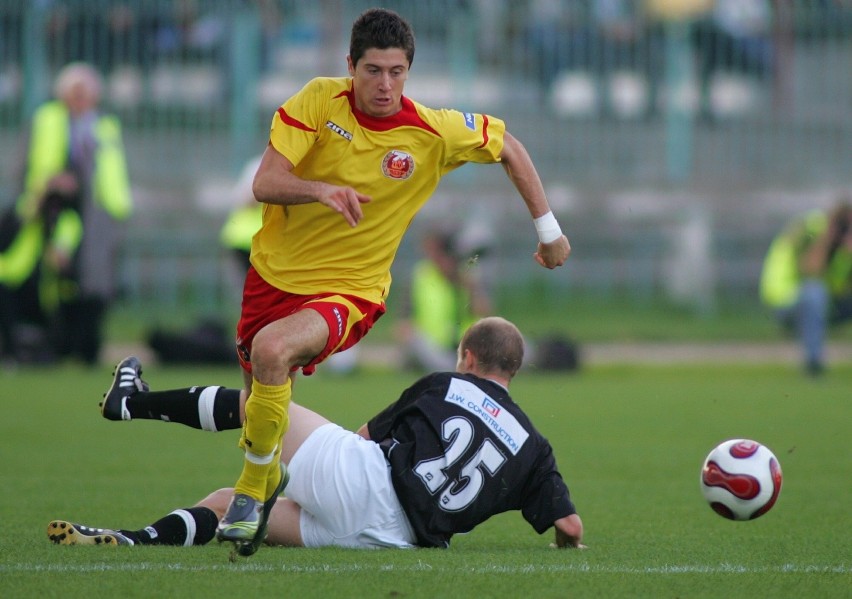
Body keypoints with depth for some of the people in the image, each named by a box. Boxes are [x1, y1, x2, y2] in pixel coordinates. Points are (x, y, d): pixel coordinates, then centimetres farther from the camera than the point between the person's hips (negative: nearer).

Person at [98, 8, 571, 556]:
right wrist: (321, 189, -37)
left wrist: (548, 229, 8)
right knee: (258, 392, 13)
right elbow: (265, 184, -17)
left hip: (348, 290, -4)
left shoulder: (435, 134, -12)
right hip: (275, 272, 4)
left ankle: (254, 489, -17)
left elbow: (511, 149, 6)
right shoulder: (319, 100, -11)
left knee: (272, 350, -33)